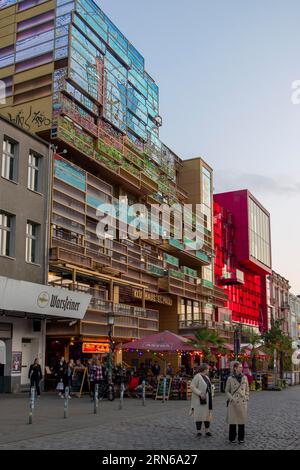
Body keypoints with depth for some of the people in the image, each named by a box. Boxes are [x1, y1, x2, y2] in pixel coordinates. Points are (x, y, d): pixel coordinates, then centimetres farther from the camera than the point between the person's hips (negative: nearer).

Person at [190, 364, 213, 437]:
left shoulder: (206, 377, 13)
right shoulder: (197, 376, -13)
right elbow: (192, 386, -19)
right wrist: (200, 394, -23)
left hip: (207, 399, 8)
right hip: (200, 399, -8)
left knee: (207, 414, 8)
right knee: (199, 414, -4)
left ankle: (207, 430, 14)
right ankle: (198, 431, 2)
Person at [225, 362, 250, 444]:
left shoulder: (244, 378, 7)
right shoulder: (230, 379, -1)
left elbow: (247, 389, 14)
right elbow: (227, 391, 3)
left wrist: (246, 398, 4)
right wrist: (231, 398, -9)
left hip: (242, 402, 2)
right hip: (233, 403, -2)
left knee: (242, 420, 4)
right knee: (232, 420, 2)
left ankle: (241, 438, 16)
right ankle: (232, 438, 13)